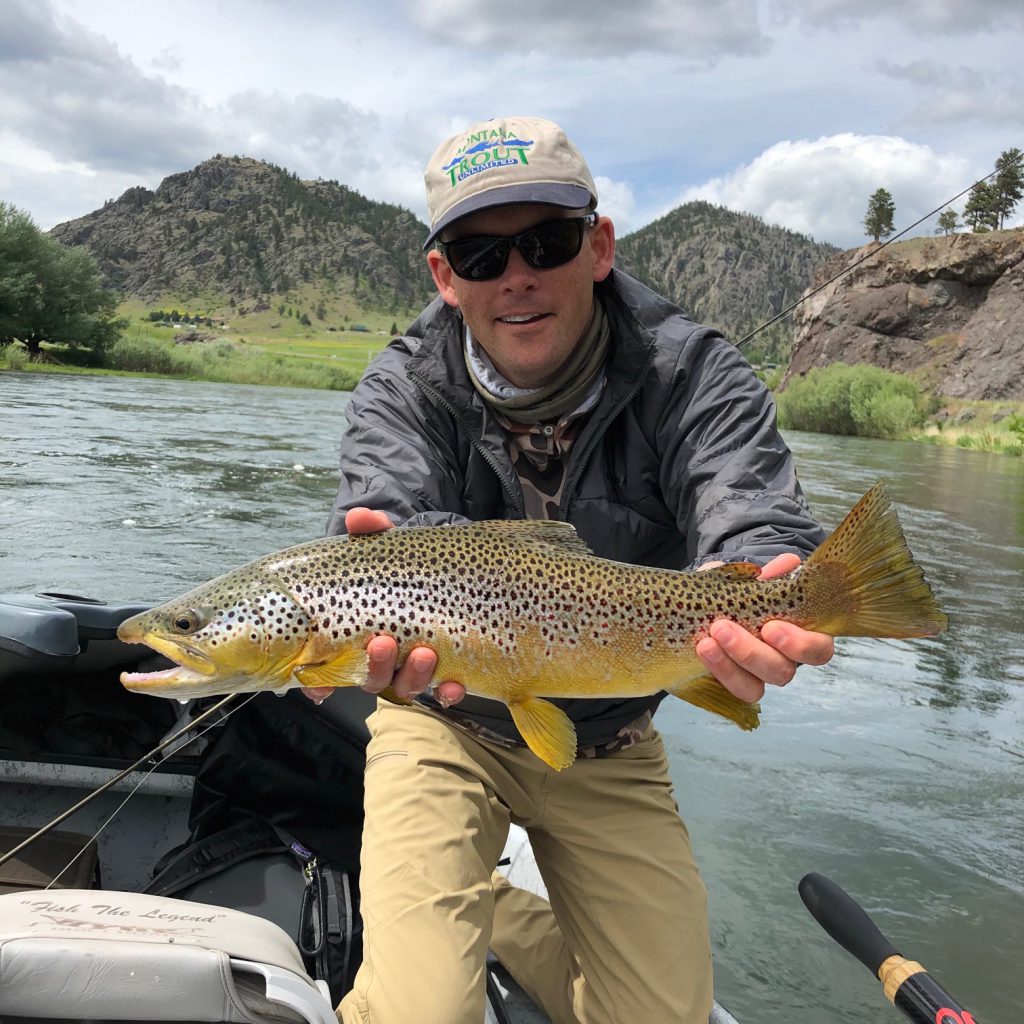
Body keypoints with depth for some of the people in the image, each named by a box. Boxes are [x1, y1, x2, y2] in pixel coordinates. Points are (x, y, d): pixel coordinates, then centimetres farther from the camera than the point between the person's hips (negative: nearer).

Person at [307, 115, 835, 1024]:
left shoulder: (691, 373, -14)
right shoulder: (404, 388, -13)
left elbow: (751, 516, -30)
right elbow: (396, 519, -31)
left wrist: (760, 585, -56)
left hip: (610, 755, 2)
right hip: (448, 726, -1)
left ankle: (499, 919, 31)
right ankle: (444, 921, 20)